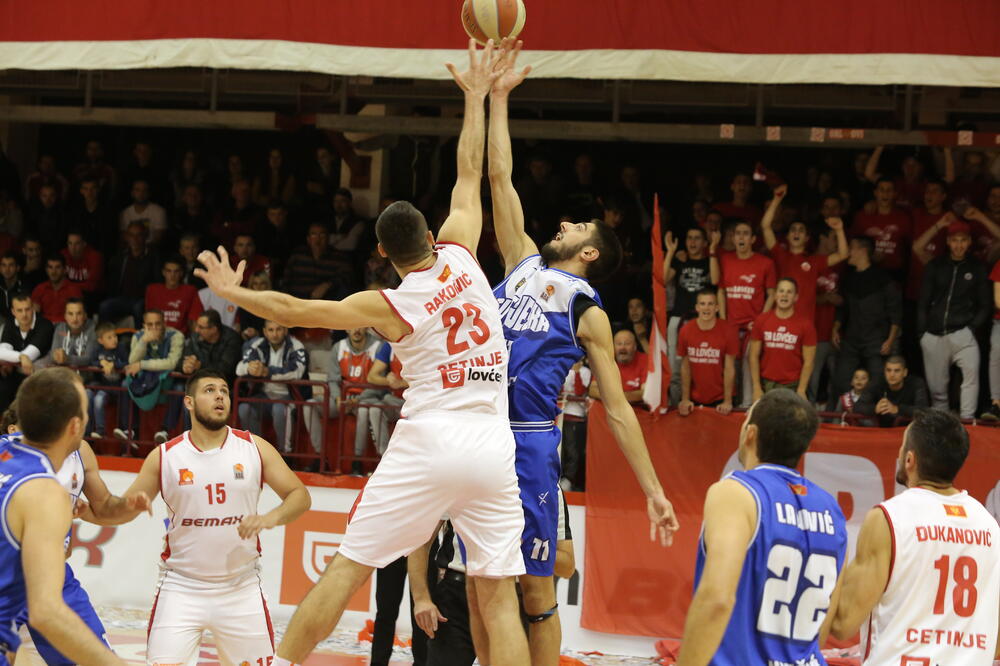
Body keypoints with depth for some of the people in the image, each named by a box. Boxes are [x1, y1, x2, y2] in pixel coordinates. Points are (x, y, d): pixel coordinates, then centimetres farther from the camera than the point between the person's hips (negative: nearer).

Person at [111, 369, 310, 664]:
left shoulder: (254, 448, 0)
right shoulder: (164, 456, -2)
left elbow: (300, 496, 0)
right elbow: (122, 511, 5)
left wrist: (271, 518, -21)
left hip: (241, 588, 1)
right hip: (182, 587, -1)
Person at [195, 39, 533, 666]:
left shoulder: (389, 306, -1)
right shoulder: (460, 256, 5)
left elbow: (293, 310, 6)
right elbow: (470, 174, 19)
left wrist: (232, 291, 22)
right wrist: (476, 96, 27)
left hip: (428, 442, -3)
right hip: (493, 448, 3)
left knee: (348, 566, 5)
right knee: (498, 593, 1)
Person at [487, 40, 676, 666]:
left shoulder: (588, 311, 6)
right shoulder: (524, 264, 18)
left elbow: (618, 407, 6)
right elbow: (500, 178, 19)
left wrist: (654, 491, 1)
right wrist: (498, 97, 17)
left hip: (529, 443, -4)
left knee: (535, 587, -3)